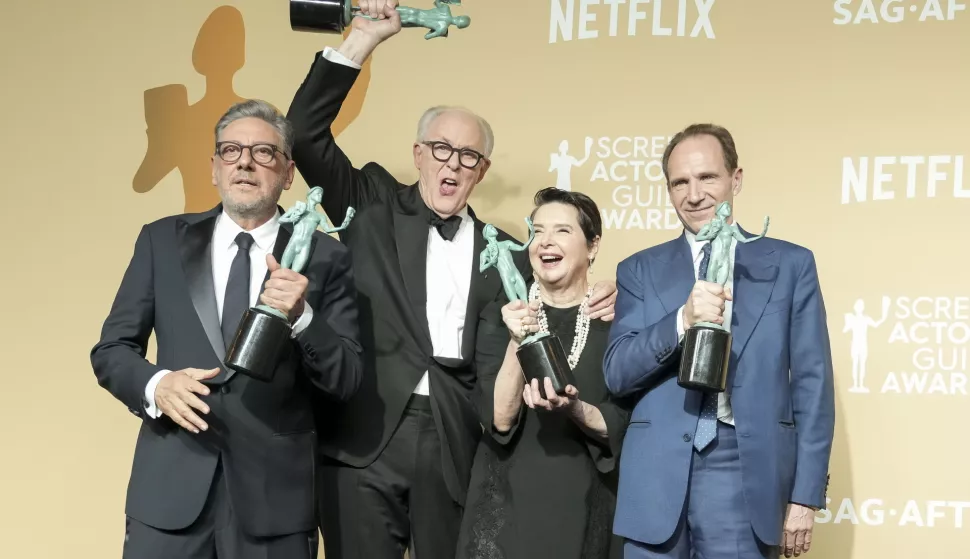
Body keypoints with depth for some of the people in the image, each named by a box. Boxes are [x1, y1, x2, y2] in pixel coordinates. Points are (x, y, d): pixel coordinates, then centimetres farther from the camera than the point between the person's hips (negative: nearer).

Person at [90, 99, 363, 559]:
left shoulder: (324, 258, 2)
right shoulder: (162, 241, 7)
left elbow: (345, 382, -1)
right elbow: (110, 349, 7)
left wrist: (301, 316, -18)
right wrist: (156, 385, -13)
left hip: (276, 495, -1)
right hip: (170, 486, 1)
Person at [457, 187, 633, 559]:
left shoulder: (617, 321, -3)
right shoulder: (501, 317, -1)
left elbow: (620, 427, -4)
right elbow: (498, 420, -9)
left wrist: (574, 409, -22)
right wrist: (518, 344, -21)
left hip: (588, 508, 0)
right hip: (508, 505, 0)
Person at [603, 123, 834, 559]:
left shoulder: (790, 264, 7)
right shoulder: (640, 270, 10)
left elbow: (812, 383, 4)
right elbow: (616, 374, 0)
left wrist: (806, 494, -1)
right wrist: (682, 321, -16)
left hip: (747, 472, -1)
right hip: (658, 476, 1)